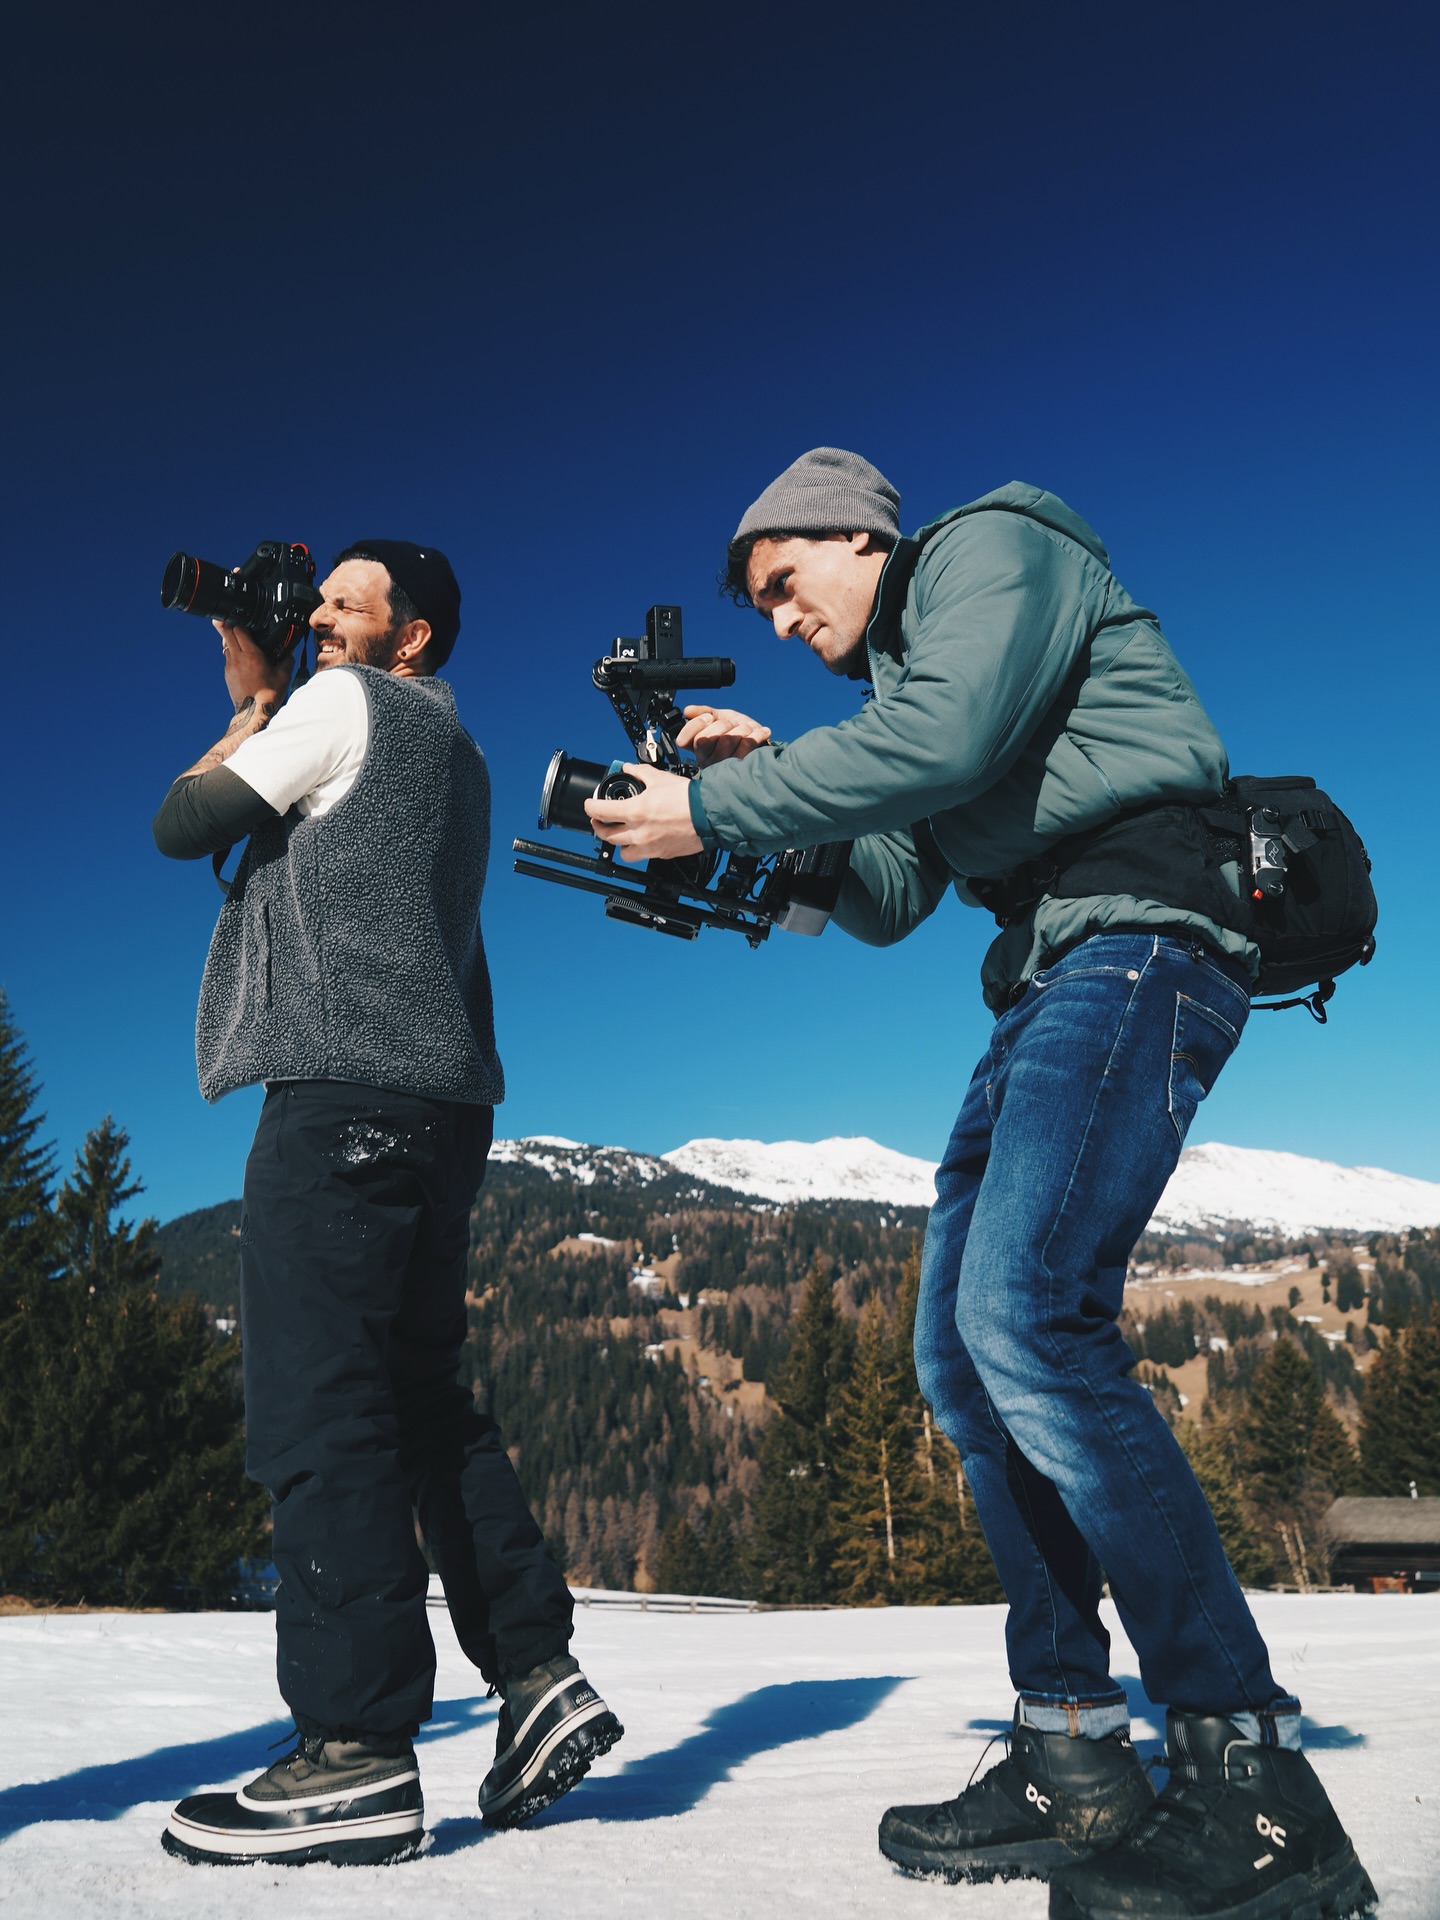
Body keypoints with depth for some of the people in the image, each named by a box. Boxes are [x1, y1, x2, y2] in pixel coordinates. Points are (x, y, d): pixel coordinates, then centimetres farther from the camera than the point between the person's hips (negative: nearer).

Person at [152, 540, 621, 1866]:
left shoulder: (345, 703, 2)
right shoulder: (452, 750, 28)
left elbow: (183, 825, 6)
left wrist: (253, 707, 17)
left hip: (346, 1085, -9)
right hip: (442, 1098, 10)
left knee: (318, 1403, -11)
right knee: (420, 1396, 11)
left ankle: (358, 1755, -11)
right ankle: (539, 1674, 9)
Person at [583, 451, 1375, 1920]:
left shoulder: (993, 545, 3)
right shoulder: (895, 672, 27)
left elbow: (945, 739, -17)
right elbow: (889, 900, 22)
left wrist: (716, 811, -11)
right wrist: (771, 790, 10)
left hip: (1138, 937, -10)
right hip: (1045, 985, 10)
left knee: (1027, 1316, -25)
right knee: (961, 1355, 2)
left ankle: (1250, 1775, -17)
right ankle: (1073, 1757, 8)